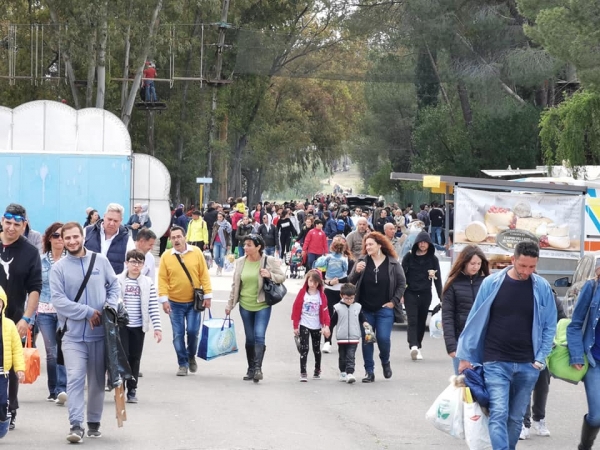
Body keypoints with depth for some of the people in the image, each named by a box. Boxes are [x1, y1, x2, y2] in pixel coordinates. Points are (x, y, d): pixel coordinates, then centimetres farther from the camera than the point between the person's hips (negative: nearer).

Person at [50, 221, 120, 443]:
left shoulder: (100, 260, 3)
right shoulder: (59, 268, -5)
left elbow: (114, 285, 13)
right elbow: (58, 300, -12)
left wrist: (111, 306, -6)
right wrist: (88, 312, -16)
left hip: (100, 333, 3)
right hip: (73, 335, -2)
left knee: (97, 380, 10)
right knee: (75, 378, -13)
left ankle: (94, 423, 21)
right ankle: (76, 425, -15)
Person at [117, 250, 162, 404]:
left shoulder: (148, 283, 3)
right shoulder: (118, 281, -2)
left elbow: (153, 307, 1)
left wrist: (157, 327, -4)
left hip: (138, 327, 2)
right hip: (121, 325, -2)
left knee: (135, 358, 6)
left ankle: (132, 390, 14)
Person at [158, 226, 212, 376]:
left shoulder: (196, 252, -4)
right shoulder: (166, 256, -4)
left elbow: (204, 275, -1)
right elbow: (162, 279, -4)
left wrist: (207, 295, -4)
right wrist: (164, 299, -11)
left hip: (194, 301, 0)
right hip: (175, 303, 0)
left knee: (193, 331, -4)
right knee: (178, 334, 2)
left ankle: (191, 356, 24)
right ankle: (183, 364, 14)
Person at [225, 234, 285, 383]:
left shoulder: (270, 261, -8)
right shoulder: (240, 262, 2)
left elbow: (282, 277, 1)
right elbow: (235, 285, 9)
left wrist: (270, 275, -19)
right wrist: (230, 304, 10)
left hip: (262, 305, -3)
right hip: (245, 305, 3)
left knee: (259, 336, -15)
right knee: (249, 338, 10)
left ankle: (258, 367, -13)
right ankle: (251, 369, 19)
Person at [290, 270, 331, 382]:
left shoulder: (321, 295, -2)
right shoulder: (302, 293, -5)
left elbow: (325, 311, -3)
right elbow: (296, 309, -2)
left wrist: (326, 326, -12)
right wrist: (295, 326, -3)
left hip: (316, 326, 2)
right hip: (304, 326, -2)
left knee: (316, 349, 14)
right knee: (304, 349, -9)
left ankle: (317, 371, 29)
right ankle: (303, 373, -10)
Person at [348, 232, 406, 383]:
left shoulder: (393, 263, -3)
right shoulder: (362, 261, -1)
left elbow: (402, 283, 4)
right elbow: (350, 281, 0)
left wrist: (394, 301, -3)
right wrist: (356, 272, -21)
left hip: (384, 309, -2)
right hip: (365, 309, 2)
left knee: (384, 339, -7)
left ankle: (385, 362, 24)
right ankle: (369, 371, 12)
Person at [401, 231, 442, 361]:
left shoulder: (433, 259, 5)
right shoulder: (409, 256, 1)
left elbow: (438, 278, 6)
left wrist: (441, 296, 1)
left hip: (425, 294, 2)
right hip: (410, 293, -2)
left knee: (421, 321, 7)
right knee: (412, 320, -14)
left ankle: (417, 347, 17)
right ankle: (413, 346, -28)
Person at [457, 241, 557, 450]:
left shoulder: (542, 288, 0)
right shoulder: (492, 283, -3)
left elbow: (549, 326, 7)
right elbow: (475, 321, 4)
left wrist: (540, 358, -1)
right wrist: (465, 356, 4)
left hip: (527, 366, 2)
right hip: (496, 363, -2)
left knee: (516, 418, 9)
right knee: (499, 414, -14)